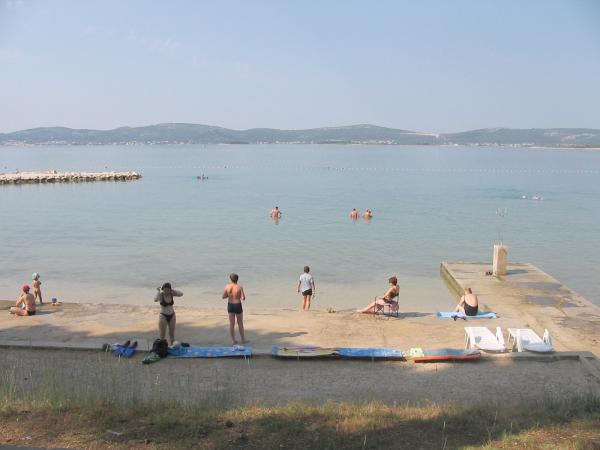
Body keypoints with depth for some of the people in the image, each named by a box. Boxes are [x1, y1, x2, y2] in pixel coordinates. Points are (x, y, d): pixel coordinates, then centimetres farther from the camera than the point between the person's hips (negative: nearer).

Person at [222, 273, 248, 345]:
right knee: (240, 323, 13)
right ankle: (243, 340, 24)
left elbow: (223, 296, 0)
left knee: (231, 324, 11)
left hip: (230, 305, 2)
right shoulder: (240, 287, -15)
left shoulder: (227, 287, -7)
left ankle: (233, 340, 15)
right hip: (238, 306, -2)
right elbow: (243, 298, -17)